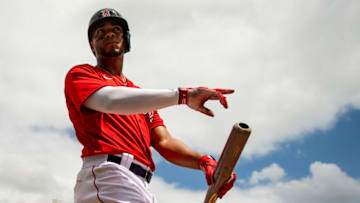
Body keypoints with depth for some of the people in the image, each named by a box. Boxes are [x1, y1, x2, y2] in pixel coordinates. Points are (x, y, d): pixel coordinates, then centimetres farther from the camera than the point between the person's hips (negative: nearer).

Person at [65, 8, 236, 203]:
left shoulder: (140, 95, 27)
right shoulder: (79, 74, 10)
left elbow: (164, 142, 16)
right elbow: (110, 101, -12)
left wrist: (203, 161, -4)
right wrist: (182, 95, -20)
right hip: (106, 176, -5)